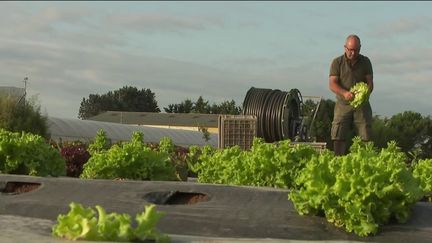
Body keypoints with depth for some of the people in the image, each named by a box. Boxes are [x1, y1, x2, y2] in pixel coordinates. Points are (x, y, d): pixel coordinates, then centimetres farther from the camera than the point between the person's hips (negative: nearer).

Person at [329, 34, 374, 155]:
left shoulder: (365, 62, 8)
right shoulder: (337, 62, 1)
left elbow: (370, 82, 4)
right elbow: (332, 83, -7)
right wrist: (344, 93, -27)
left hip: (362, 104, 2)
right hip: (343, 104, -1)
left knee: (366, 137, -4)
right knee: (338, 136, -9)